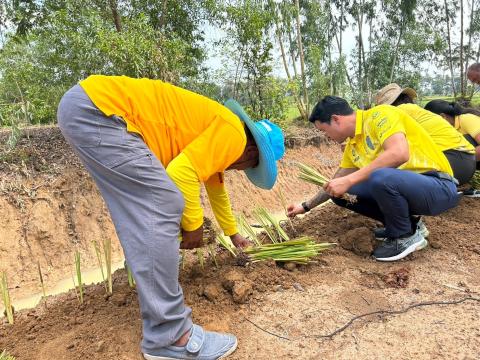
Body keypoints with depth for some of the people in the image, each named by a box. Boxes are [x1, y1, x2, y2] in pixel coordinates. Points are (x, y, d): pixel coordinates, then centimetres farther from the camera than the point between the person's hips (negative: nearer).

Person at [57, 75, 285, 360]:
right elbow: (181, 173, -18)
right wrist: (194, 225, -1)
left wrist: (233, 233, 51)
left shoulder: (214, 136, 24)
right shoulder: (233, 133, -5)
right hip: (96, 108, -11)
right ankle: (168, 337, -8)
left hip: (87, 107, 11)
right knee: (164, 207, -15)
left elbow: (217, 190, 38)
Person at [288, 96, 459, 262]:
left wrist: (349, 180, -30)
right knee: (339, 192, 0)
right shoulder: (352, 145, 9)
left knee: (380, 178, -36)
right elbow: (334, 185, 19)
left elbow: (400, 153, -31)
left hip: (439, 187, -8)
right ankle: (405, 221, 10)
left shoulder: (379, 115, -14)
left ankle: (406, 236, -7)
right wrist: (306, 206, 24)